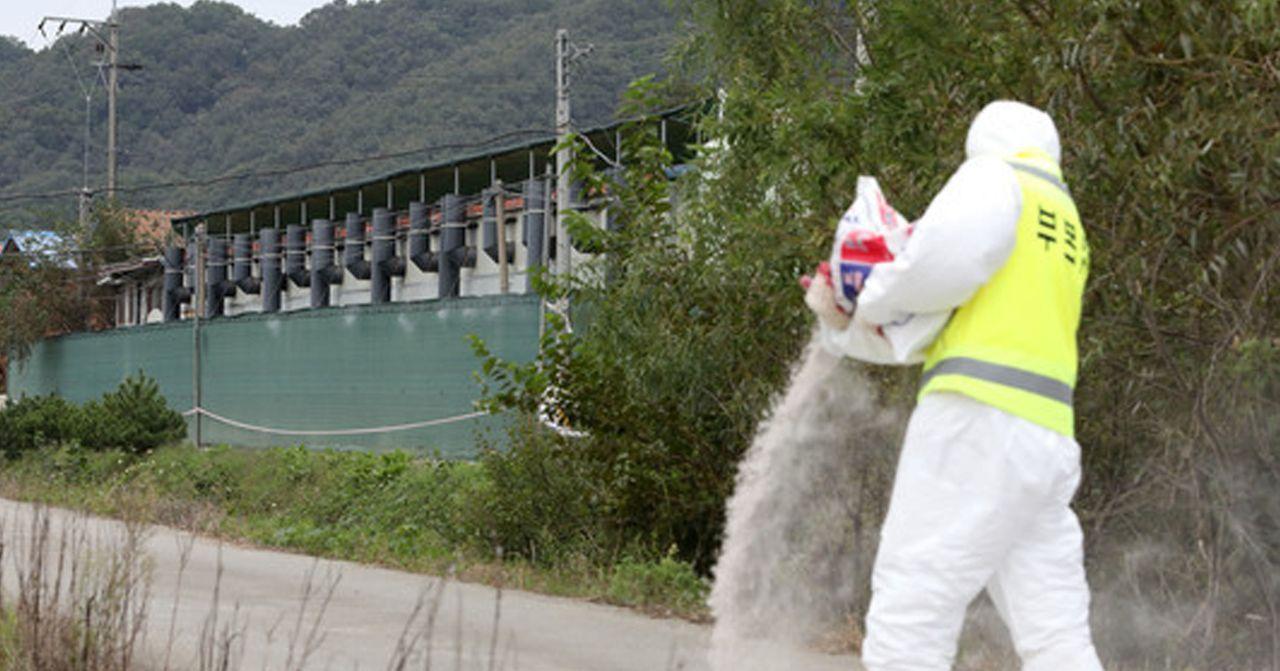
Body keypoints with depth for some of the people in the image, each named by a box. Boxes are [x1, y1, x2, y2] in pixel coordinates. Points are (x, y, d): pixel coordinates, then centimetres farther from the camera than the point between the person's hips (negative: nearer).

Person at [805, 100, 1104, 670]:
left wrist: (876, 299, 0)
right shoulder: (1066, 229, 30)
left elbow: (948, 256, -17)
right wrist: (846, 318, 18)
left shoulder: (996, 175, 6)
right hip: (1045, 438, 9)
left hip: (980, 420, -9)